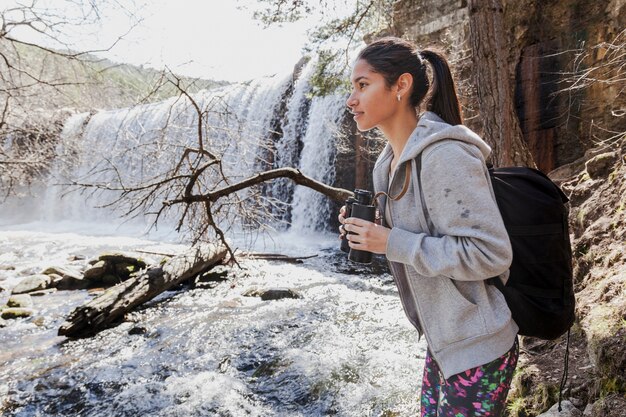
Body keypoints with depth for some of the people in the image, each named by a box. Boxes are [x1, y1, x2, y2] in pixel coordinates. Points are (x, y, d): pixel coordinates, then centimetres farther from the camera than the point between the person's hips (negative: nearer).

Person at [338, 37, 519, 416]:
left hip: (476, 348, -9)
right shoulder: (391, 161, 5)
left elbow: (491, 253, -25)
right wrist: (369, 230, -3)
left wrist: (392, 242, -26)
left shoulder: (444, 154, -23)